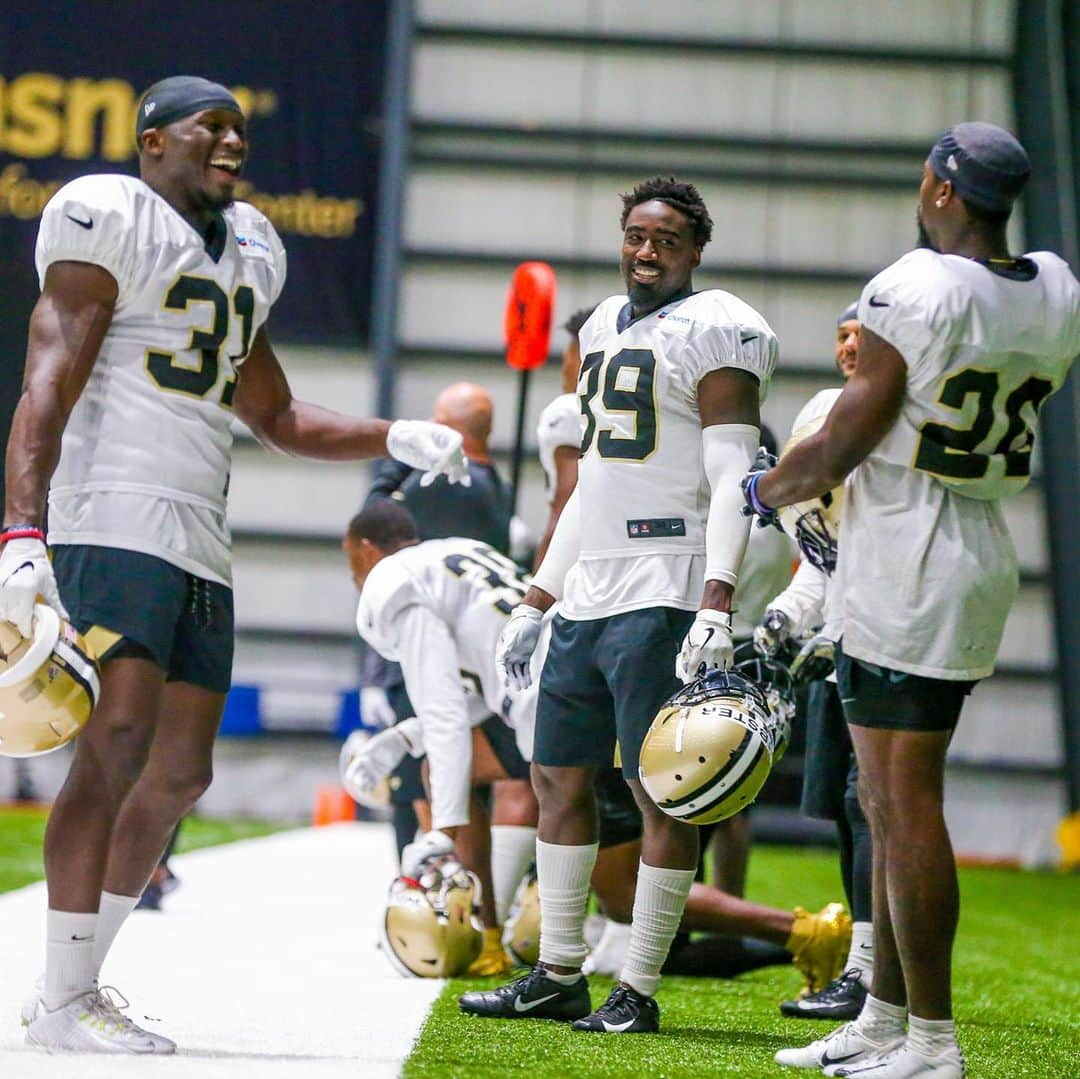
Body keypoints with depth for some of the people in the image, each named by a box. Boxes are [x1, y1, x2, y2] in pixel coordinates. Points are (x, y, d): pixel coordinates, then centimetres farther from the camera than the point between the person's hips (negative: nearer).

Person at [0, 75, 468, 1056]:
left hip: (199, 540, 9)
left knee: (181, 771, 6)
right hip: (114, 521, -9)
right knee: (118, 744, -17)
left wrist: (396, 439, 19)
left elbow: (275, 417, 32)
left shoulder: (242, 255, 22)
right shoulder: (110, 223, -3)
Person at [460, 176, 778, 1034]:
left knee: (662, 794, -5)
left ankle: (639, 990, -1)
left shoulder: (717, 330, -6)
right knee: (559, 777, 11)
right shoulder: (606, 327, 19)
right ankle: (559, 976, 19)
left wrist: (717, 602, -26)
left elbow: (731, 479, -15)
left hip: (664, 596, -9)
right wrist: (536, 603, 24)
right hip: (588, 595, 9)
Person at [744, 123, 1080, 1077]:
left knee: (907, 804, -5)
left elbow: (843, 445, -13)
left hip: (903, 566, -8)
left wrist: (767, 491, 6)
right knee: (893, 805, 16)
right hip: (983, 551, 8)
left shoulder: (916, 291, -16)